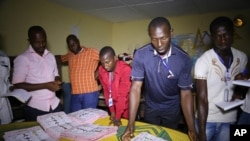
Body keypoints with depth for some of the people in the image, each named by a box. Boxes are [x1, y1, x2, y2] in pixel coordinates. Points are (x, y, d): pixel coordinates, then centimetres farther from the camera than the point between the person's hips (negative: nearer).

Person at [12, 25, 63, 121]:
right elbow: (17, 85, -13)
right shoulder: (22, 59, -9)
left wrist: (58, 82, -7)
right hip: (35, 108, -5)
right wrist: (46, 85, -19)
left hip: (55, 105, 5)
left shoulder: (51, 56, 9)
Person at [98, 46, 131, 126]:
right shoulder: (101, 70, -7)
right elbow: (106, 91, -2)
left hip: (126, 107, -5)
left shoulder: (126, 69, -26)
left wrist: (118, 116, -26)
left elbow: (123, 95, -26)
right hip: (114, 106, 5)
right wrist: (112, 111, -5)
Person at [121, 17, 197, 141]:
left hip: (172, 108, 0)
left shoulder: (183, 58, -22)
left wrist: (191, 129, -25)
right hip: (150, 107, 1)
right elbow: (136, 88, -22)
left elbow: (186, 93, -17)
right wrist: (131, 124, -27)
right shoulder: (140, 55, -22)